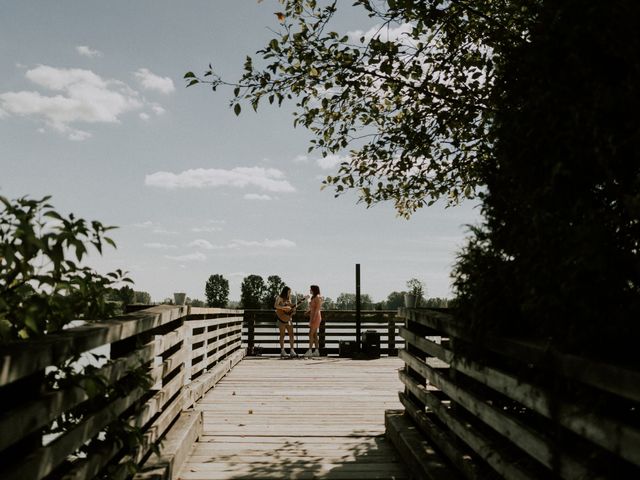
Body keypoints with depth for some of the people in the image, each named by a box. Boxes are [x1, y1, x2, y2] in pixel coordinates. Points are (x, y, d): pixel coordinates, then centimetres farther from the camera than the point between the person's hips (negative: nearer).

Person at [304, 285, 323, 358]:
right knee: (314, 334, 7)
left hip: (316, 317, -10)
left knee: (311, 334, -11)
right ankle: (316, 351, 8)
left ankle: (310, 351, -12)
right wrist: (308, 311, 4)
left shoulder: (317, 297, -12)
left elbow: (317, 308, -19)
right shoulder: (314, 297, 17)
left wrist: (313, 318, -23)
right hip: (313, 317, 10)